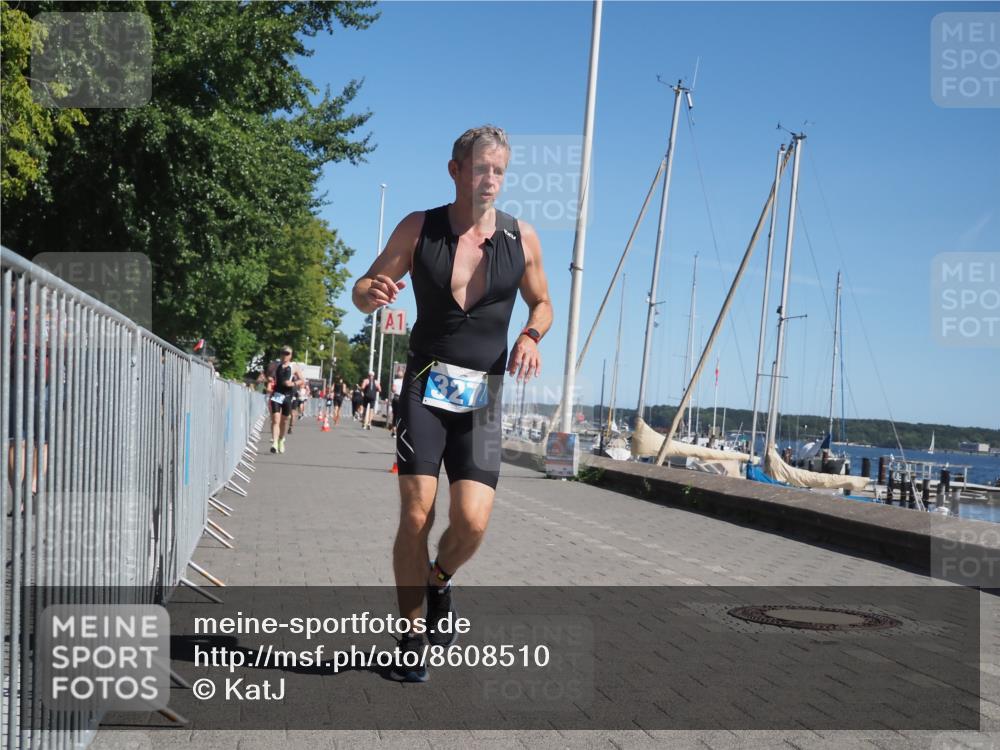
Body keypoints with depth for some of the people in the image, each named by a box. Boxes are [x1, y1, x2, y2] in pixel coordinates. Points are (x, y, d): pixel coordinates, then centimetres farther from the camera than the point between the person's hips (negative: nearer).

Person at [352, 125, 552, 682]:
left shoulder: (522, 238, 2)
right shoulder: (419, 229, 0)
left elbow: (543, 303, 16)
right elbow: (364, 290, 6)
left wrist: (532, 335, -7)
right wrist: (371, 293, -20)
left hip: (483, 396, 1)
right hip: (426, 387, -1)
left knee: (473, 523, -11)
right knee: (416, 515, -9)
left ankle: (440, 581, 24)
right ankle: (410, 641, 8)